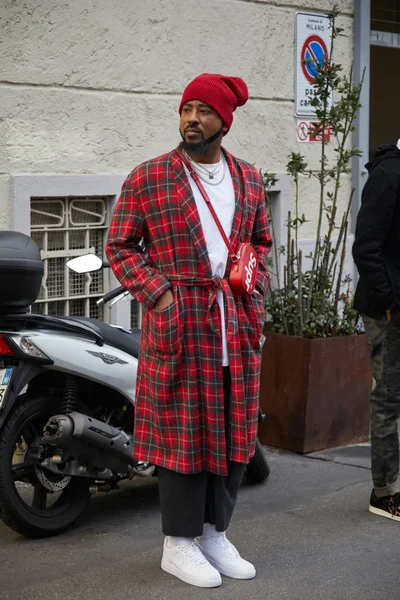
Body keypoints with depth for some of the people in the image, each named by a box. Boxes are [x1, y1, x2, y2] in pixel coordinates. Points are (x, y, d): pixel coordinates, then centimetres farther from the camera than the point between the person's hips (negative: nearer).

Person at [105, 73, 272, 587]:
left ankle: (214, 534, 24)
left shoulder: (249, 179, 11)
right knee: (182, 432, 0)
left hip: (237, 323, 5)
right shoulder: (146, 179, -3)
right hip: (178, 323, -5)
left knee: (234, 431, 9)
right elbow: (120, 247, 0)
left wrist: (255, 284, 4)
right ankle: (179, 544, 12)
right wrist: (159, 293, -11)